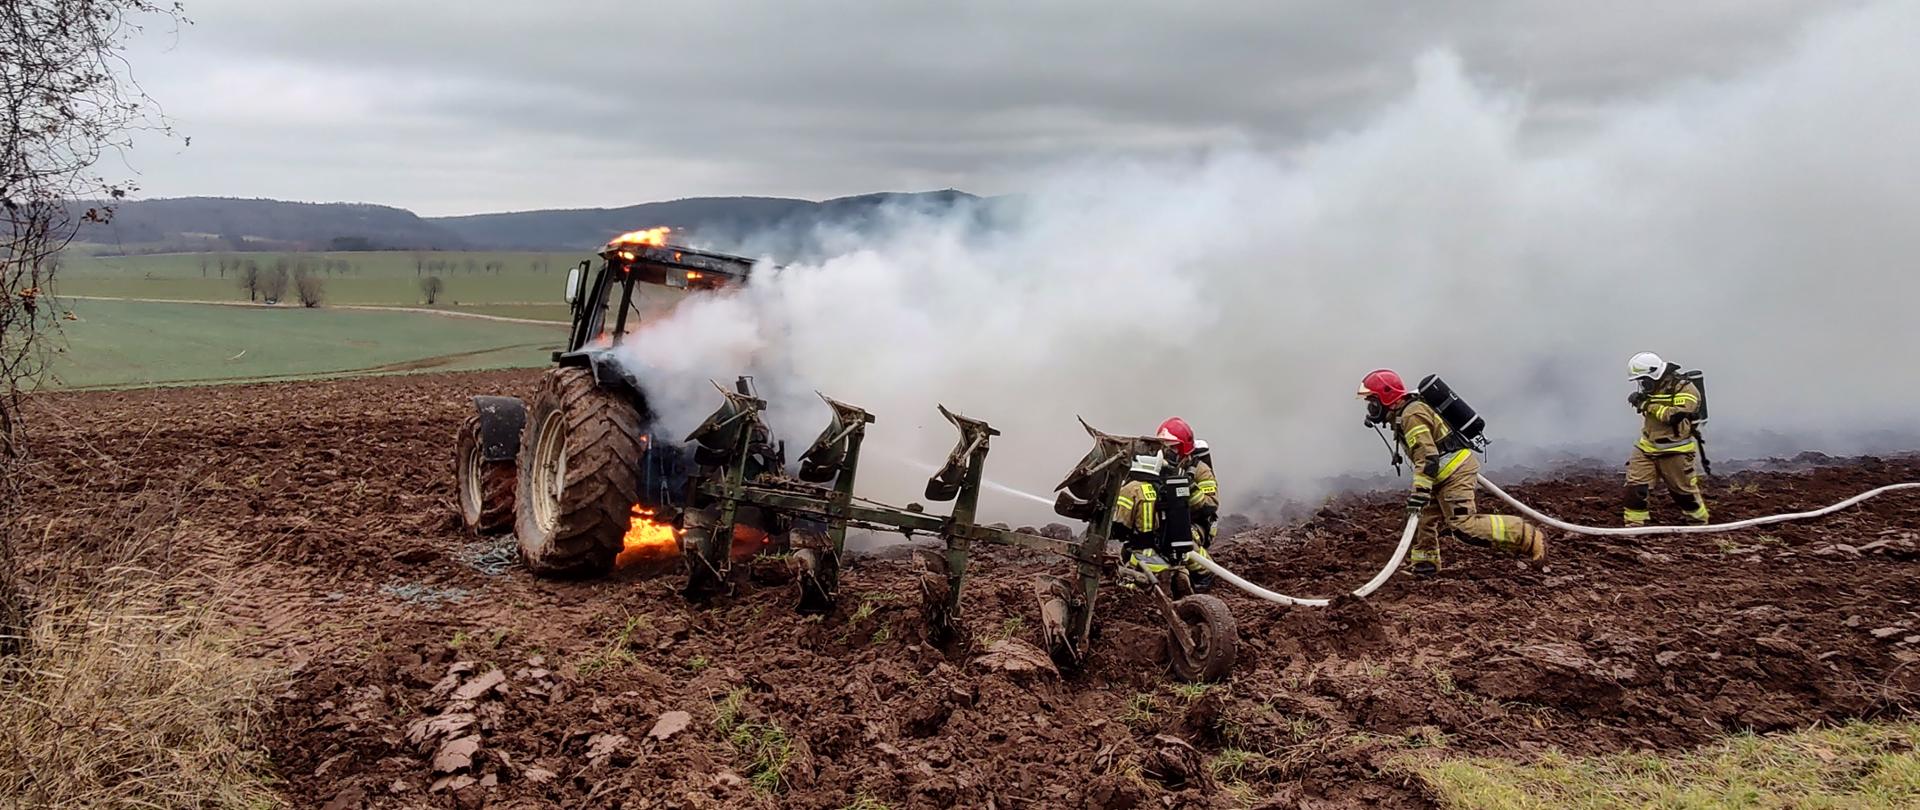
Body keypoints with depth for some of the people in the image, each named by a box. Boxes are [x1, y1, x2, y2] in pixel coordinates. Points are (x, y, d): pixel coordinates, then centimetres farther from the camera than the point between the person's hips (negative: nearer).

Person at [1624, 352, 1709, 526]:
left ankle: (1699, 523, 27)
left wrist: (1650, 405, -23)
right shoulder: (1653, 387, 9)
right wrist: (1638, 399, 4)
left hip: (1674, 450, -6)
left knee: (1684, 490, 6)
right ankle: (1633, 524, -2)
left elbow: (1676, 416, -27)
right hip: (1647, 446, 6)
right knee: (1635, 486, -6)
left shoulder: (1684, 388, -14)